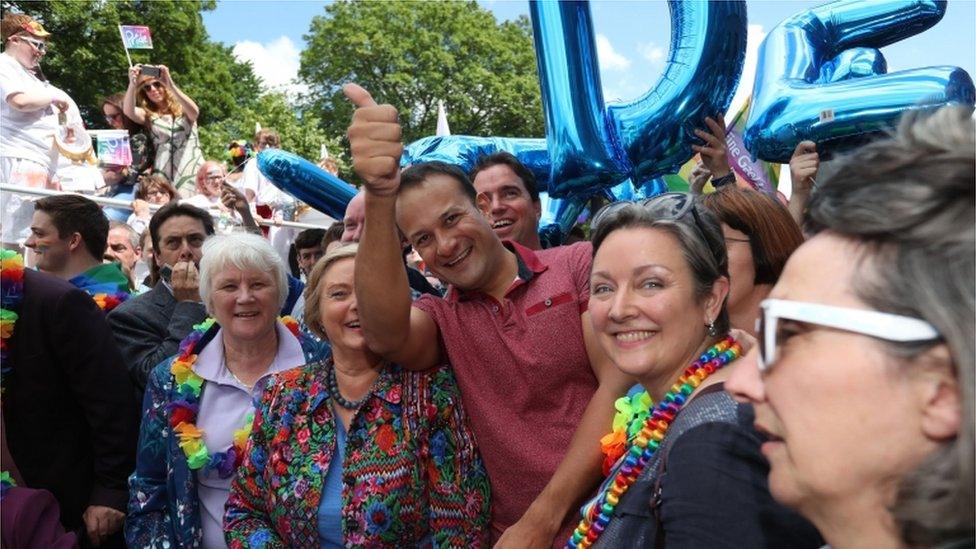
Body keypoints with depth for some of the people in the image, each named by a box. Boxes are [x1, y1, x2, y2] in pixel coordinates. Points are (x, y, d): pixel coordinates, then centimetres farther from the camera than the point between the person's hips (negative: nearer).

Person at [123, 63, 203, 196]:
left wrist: (170, 84, -25)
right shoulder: (147, 115, 11)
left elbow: (194, 112, -15)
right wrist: (132, 84, -25)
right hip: (164, 175, 1)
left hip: (192, 171, -1)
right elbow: (128, 111, -9)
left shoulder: (182, 110, 9)